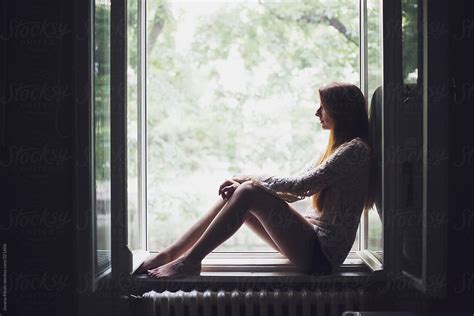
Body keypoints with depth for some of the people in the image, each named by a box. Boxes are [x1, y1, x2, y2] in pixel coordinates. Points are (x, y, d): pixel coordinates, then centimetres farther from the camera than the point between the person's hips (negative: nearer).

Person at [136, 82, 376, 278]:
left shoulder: (355, 149, -10)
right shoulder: (337, 149, 21)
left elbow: (302, 185, -17)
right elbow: (292, 193, 13)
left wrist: (253, 180, -4)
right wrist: (245, 184, -2)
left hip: (321, 253, -9)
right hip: (311, 242, 9)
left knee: (248, 193, -20)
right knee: (234, 195, -3)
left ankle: (190, 261, -15)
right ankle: (169, 254, -5)